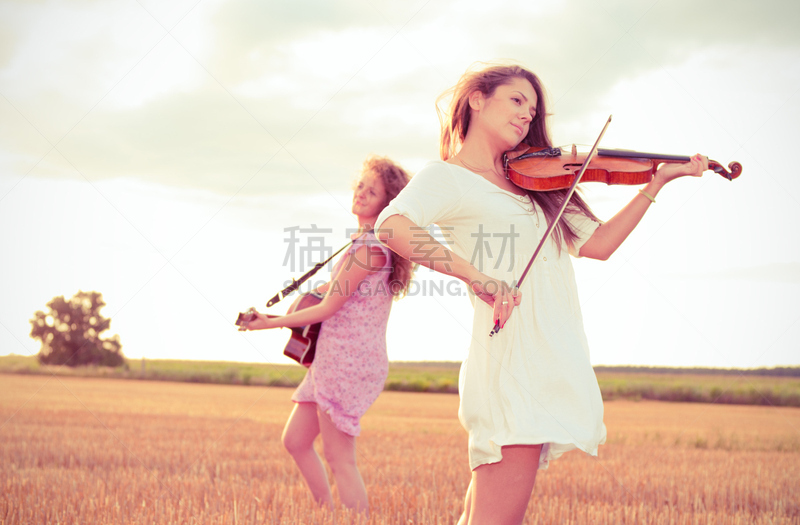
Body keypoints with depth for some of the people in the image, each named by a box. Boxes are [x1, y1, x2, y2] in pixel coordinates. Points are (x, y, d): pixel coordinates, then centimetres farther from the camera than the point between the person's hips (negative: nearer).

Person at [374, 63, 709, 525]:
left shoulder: (531, 181, 22)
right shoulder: (448, 176, 0)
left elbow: (597, 244, 19)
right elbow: (391, 226, -20)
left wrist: (658, 182, 14)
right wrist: (475, 275, -28)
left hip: (555, 362, 7)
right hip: (512, 362, -7)